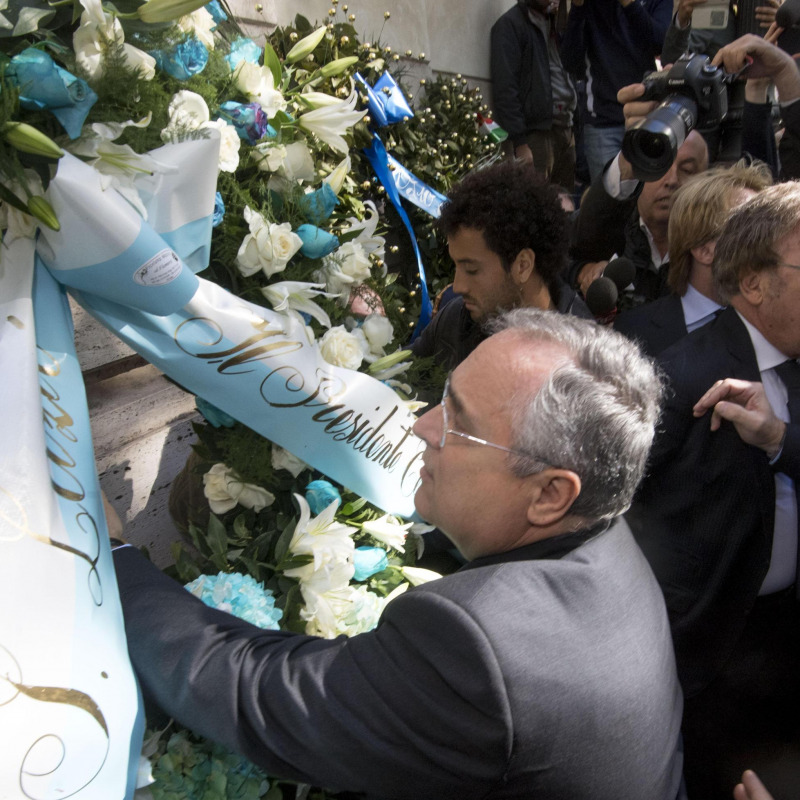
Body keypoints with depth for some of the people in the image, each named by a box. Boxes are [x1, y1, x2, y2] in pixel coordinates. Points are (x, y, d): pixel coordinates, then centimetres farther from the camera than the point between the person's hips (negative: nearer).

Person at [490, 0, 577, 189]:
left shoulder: (554, 21, 19)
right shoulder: (510, 24, -3)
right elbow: (505, 88, -12)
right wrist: (519, 141, -17)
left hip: (566, 128, 7)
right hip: (537, 131, -7)